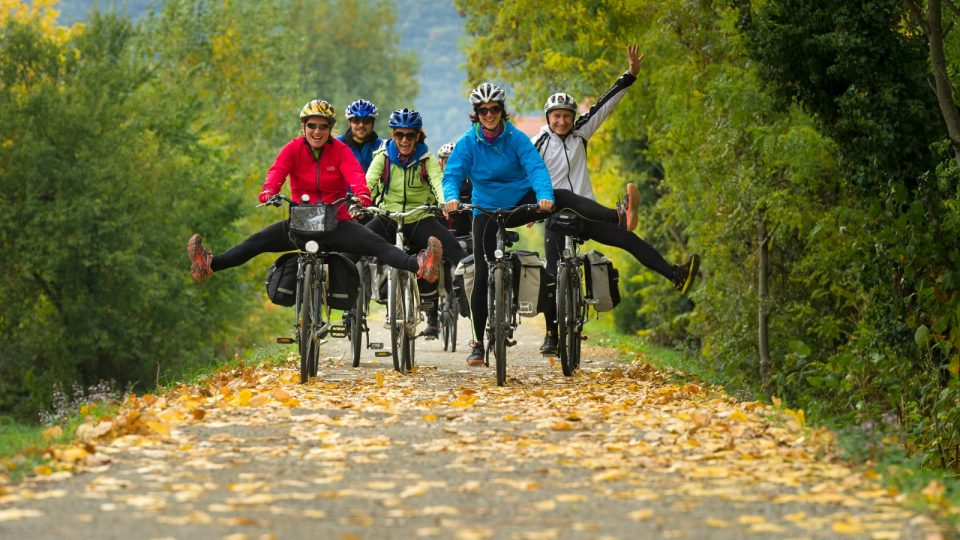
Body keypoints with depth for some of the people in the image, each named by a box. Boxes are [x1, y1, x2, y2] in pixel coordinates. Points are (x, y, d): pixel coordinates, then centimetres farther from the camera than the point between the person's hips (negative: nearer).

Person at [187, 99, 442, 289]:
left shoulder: (340, 150, -3)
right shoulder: (293, 149, -1)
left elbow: (354, 175, -20)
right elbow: (277, 172, -17)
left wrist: (362, 196, -43)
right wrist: (268, 193, -40)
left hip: (336, 224, -2)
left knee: (376, 243, -24)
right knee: (260, 240, -18)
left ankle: (420, 266, -42)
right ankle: (210, 264, -28)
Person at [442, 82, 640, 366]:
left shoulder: (516, 138, -10)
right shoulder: (467, 143, -10)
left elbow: (536, 168, -22)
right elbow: (452, 175, -19)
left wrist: (545, 195, -42)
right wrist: (451, 198, -42)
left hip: (521, 204, 0)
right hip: (487, 212, 0)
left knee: (563, 198, -25)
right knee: (482, 275, -3)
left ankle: (619, 217, -45)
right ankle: (478, 343, 6)